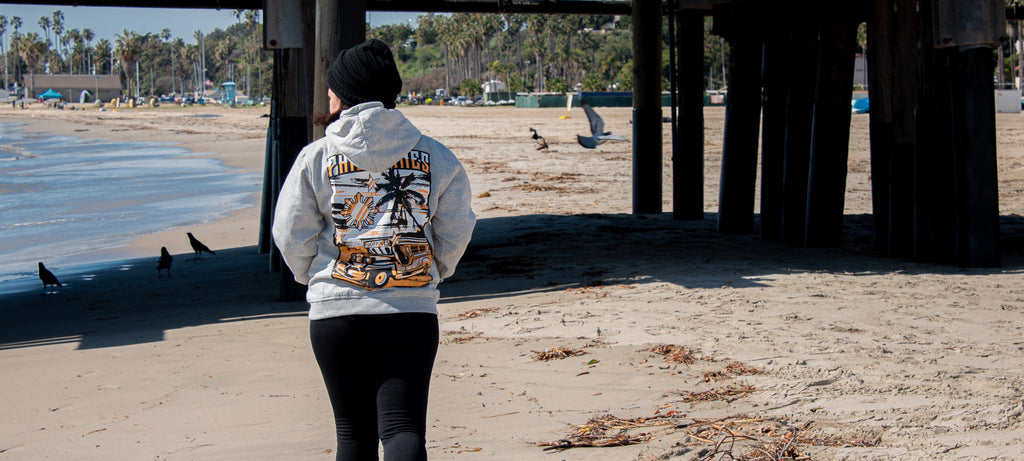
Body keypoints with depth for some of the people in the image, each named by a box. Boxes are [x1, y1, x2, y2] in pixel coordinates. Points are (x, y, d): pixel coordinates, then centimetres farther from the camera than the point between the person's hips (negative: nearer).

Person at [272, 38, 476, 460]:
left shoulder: (316, 157, -3)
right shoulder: (435, 157, 1)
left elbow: (291, 237, 2)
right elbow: (456, 232, 8)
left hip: (335, 314, 0)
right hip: (412, 314, 0)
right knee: (403, 426, -3)